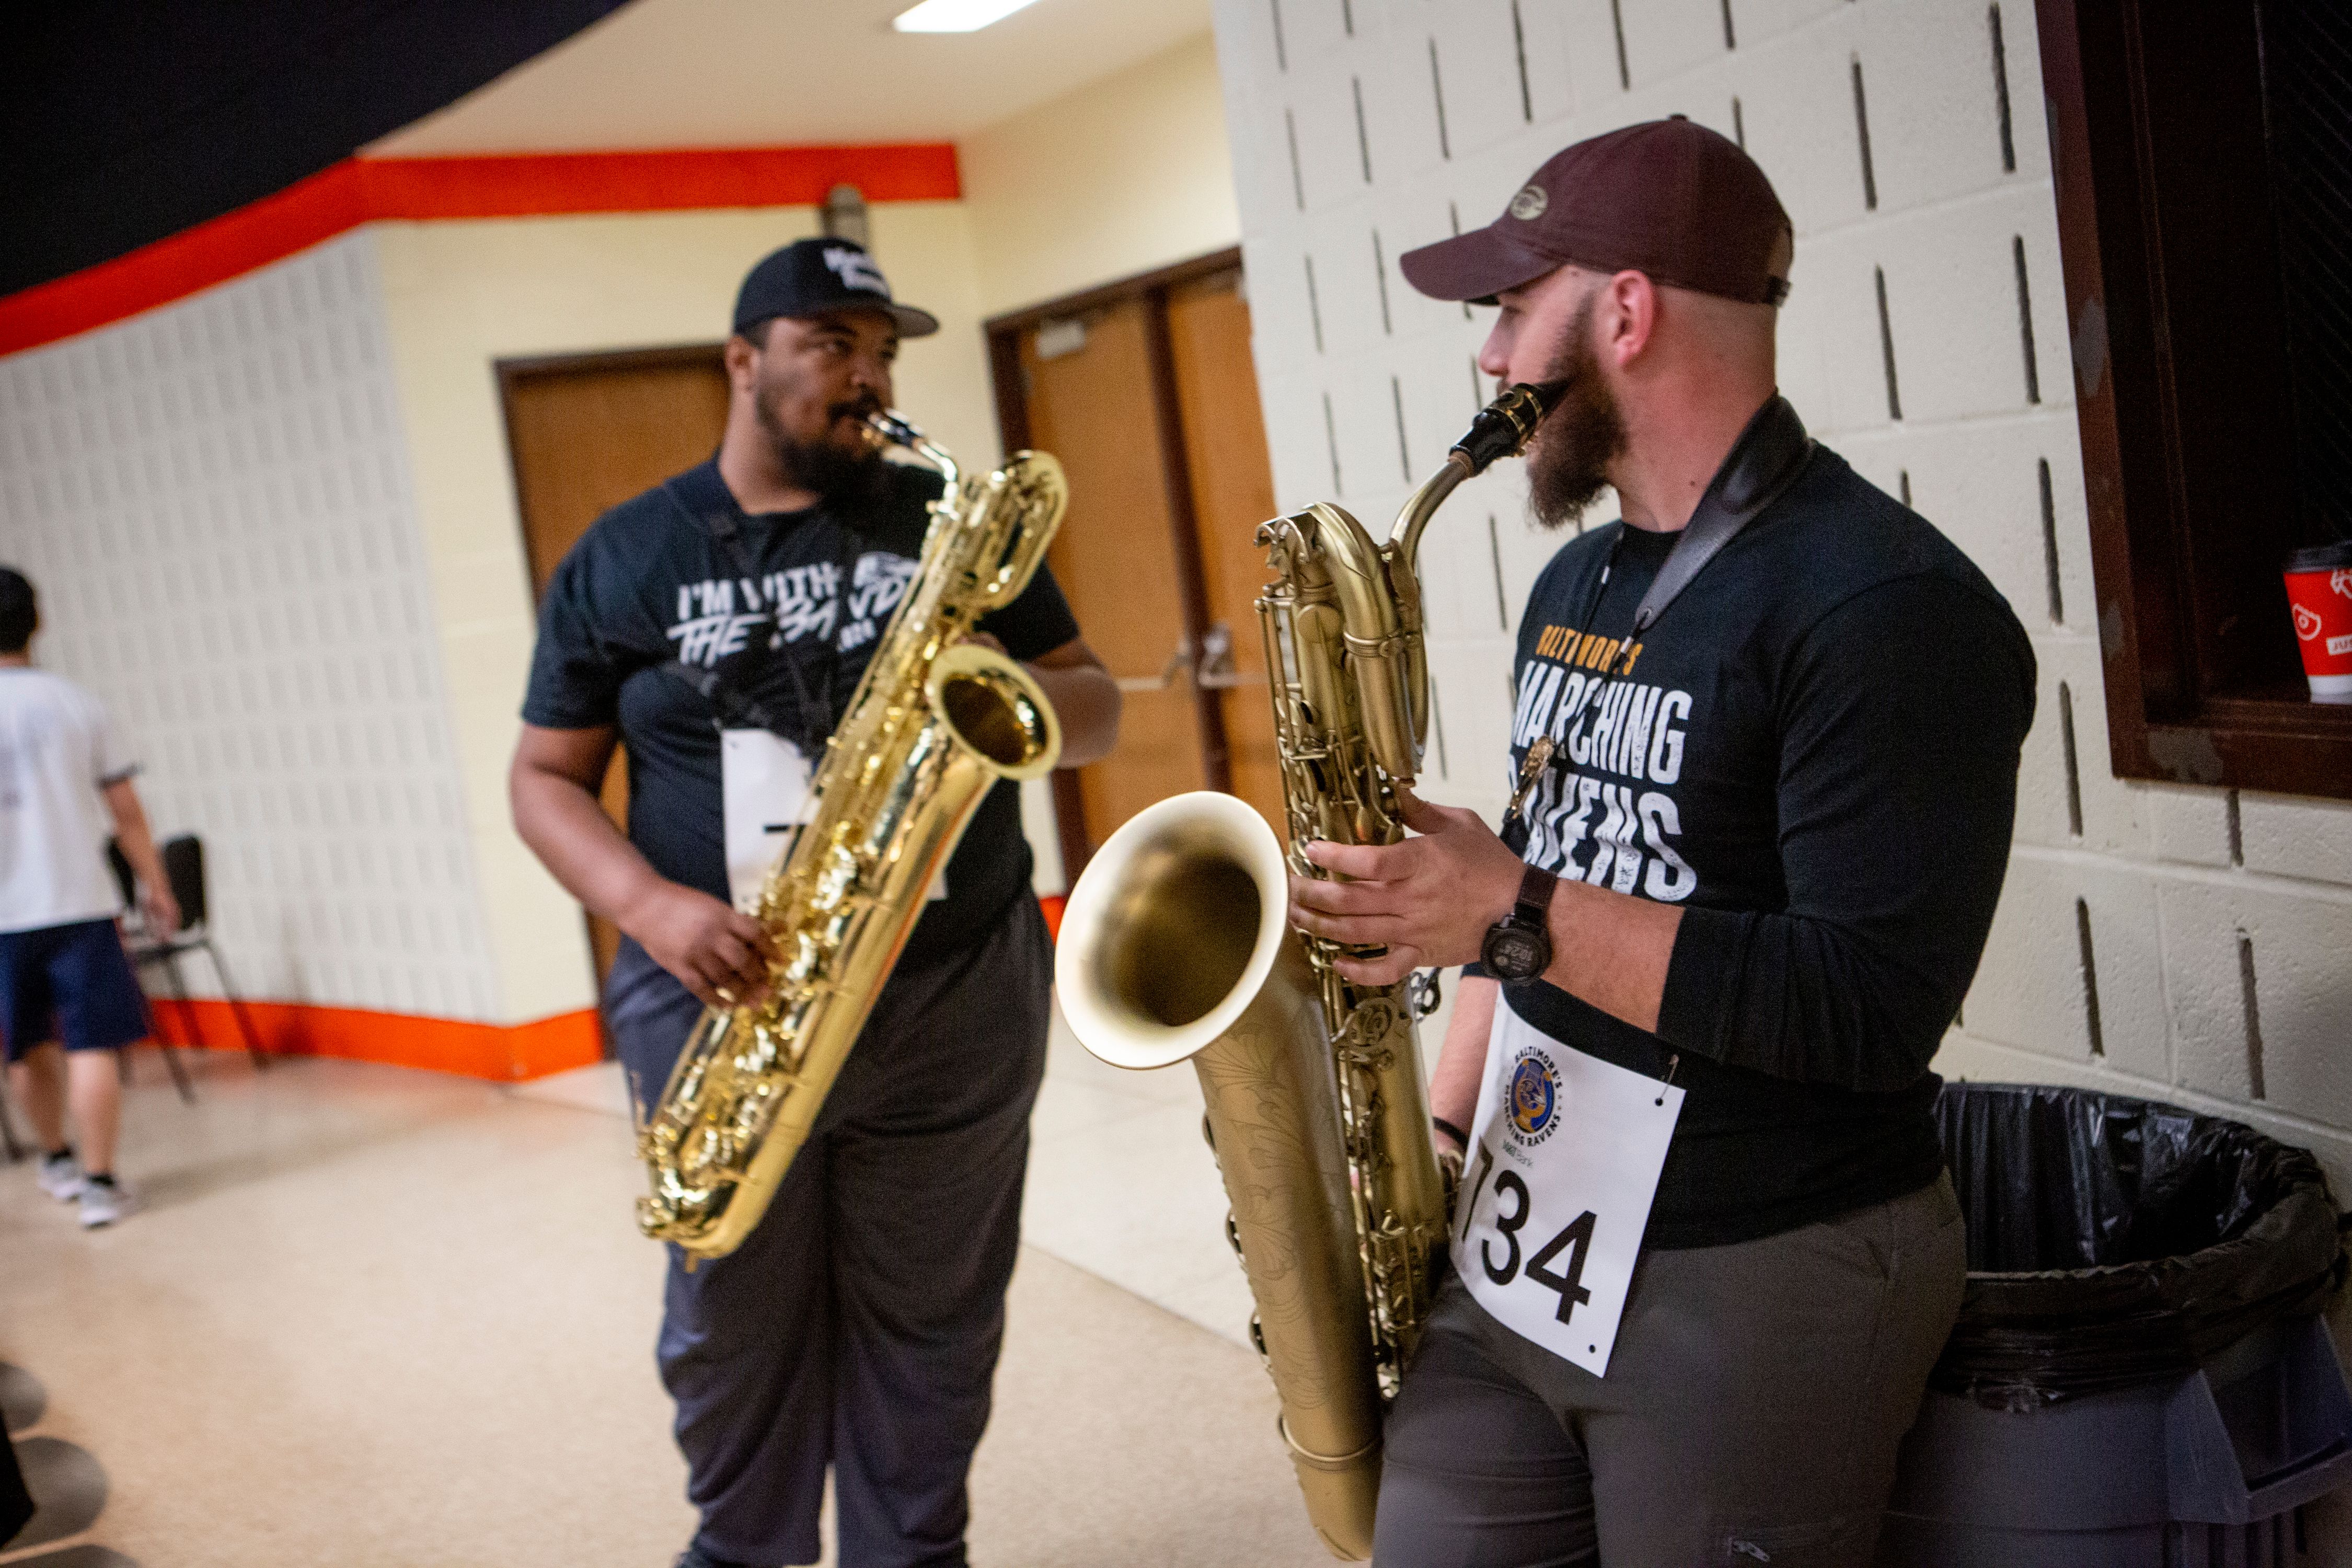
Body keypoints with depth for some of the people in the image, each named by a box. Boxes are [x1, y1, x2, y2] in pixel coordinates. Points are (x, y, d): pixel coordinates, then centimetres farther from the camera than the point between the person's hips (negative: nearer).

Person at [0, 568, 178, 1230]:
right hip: (78, 901, -1)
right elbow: (125, 810, 1)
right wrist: (155, 884, 12)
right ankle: (98, 1182, -1)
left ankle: (57, 1159, 35)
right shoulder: (76, 703, -2)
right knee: (93, 1045, 1)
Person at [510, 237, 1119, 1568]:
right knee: (735, 1334, 13)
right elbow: (547, 777, 5)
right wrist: (652, 906, -14)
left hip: (958, 999, 1)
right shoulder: (624, 558, 5)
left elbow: (1096, 708, 9)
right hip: (723, 1001, 0)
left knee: (932, 1329, 11)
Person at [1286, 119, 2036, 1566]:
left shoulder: (1886, 610, -17)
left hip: (1763, 1285, -7)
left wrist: (1517, 913, -24)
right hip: (1516, 1254, 8)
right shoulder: (1579, 582, 12)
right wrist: (1444, 1125, 9)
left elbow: (1871, 1010, -23)